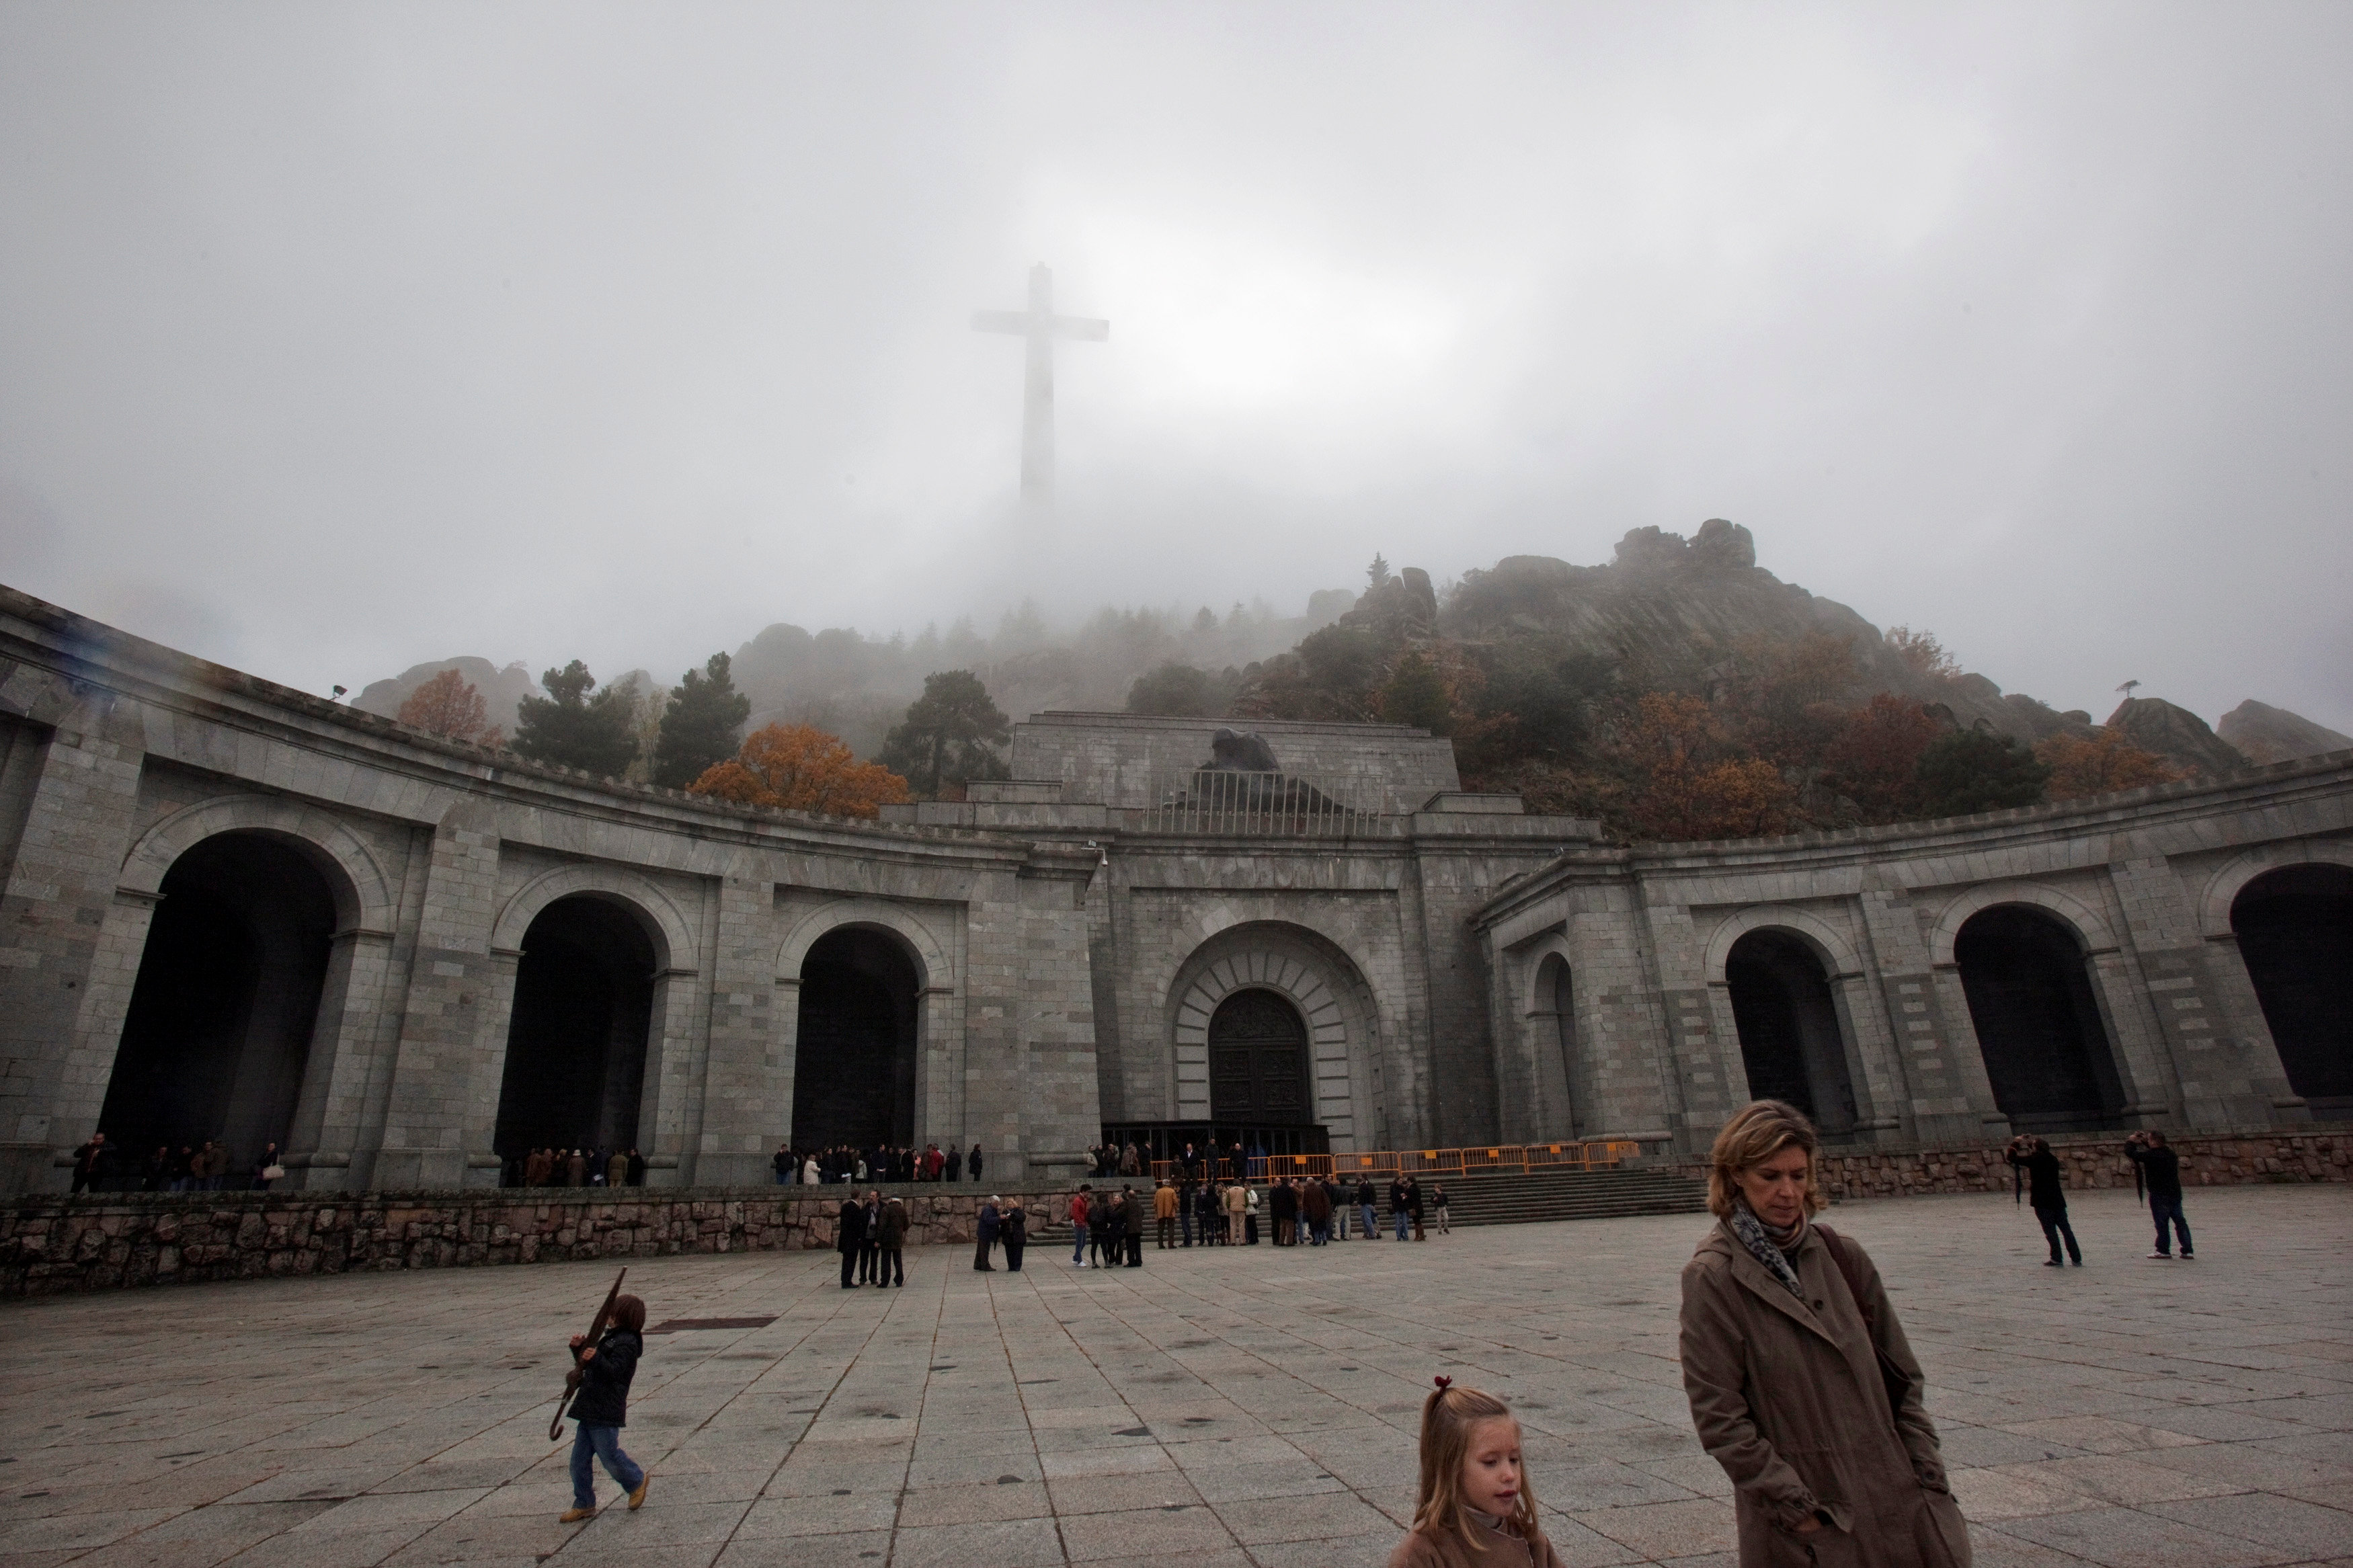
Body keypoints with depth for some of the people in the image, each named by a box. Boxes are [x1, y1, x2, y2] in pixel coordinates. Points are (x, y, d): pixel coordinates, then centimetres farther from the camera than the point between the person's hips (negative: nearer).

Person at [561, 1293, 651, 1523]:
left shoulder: (626, 1343, -14)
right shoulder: (612, 1338, 18)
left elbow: (614, 1371, -26)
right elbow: (585, 1366, 25)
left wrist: (596, 1359, -41)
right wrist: (579, 1348, 8)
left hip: (606, 1413, -10)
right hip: (590, 1411, 10)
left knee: (609, 1455, 0)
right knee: (579, 1460, 11)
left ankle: (637, 1482, 22)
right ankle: (584, 1505, 21)